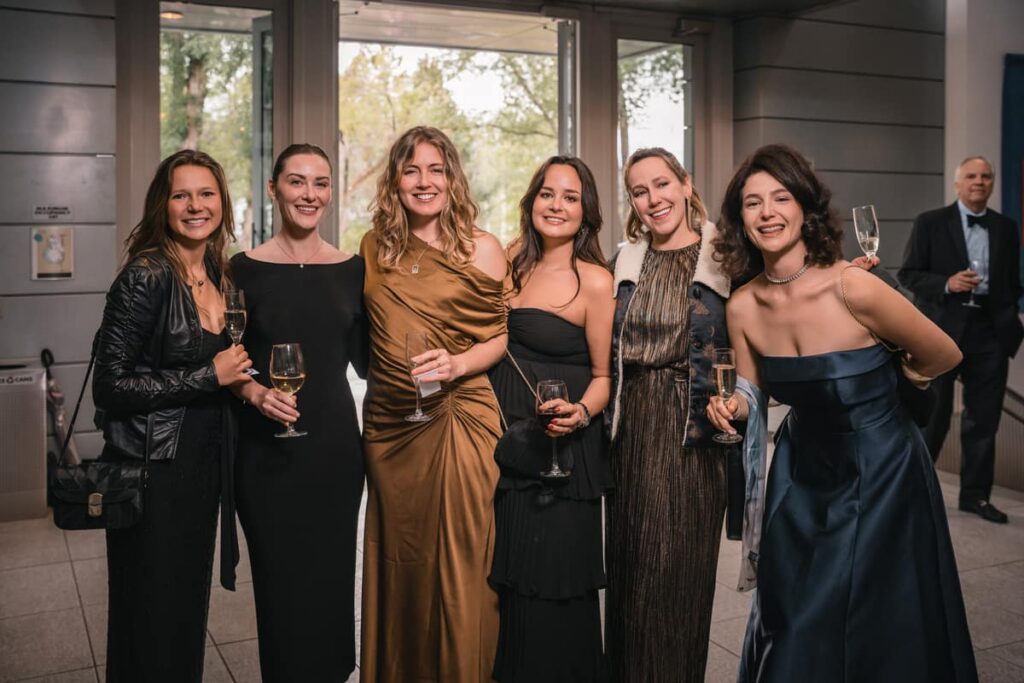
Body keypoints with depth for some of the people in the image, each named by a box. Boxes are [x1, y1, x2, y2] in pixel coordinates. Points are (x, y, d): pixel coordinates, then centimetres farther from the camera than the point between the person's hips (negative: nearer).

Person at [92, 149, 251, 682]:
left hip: (206, 463, 7)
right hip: (153, 472, -7)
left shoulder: (218, 274, 6)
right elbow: (109, 387, -18)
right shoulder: (146, 276, -17)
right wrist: (209, 377, -18)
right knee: (153, 623, 7)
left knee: (190, 609, 19)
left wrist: (244, 380, 4)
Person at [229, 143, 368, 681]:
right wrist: (255, 392, -18)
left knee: (332, 578, 10)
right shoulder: (246, 269, -2)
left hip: (335, 443, 2)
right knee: (280, 581, 5)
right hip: (268, 449, -2)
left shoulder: (351, 269, 5)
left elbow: (364, 360, 9)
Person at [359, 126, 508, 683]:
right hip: (388, 425, 4)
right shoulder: (373, 247, 8)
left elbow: (505, 335, -1)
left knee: (458, 563, 1)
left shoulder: (480, 249, -2)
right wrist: (387, 376, 6)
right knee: (397, 562, 13)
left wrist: (457, 364, -16)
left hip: (459, 421, -3)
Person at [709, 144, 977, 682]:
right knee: (793, 635, 16)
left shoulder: (854, 288, -23)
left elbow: (943, 356, -9)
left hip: (881, 475, -4)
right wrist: (731, 410, -17)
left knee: (878, 636, 10)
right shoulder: (742, 307, -9)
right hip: (802, 475, 4)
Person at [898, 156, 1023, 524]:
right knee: (932, 414, 2)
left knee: (984, 417, 7)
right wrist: (946, 284, -16)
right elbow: (908, 273, -2)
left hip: (989, 331, 4)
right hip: (942, 328, -4)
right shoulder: (930, 223, 0)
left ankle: (975, 494, 19)